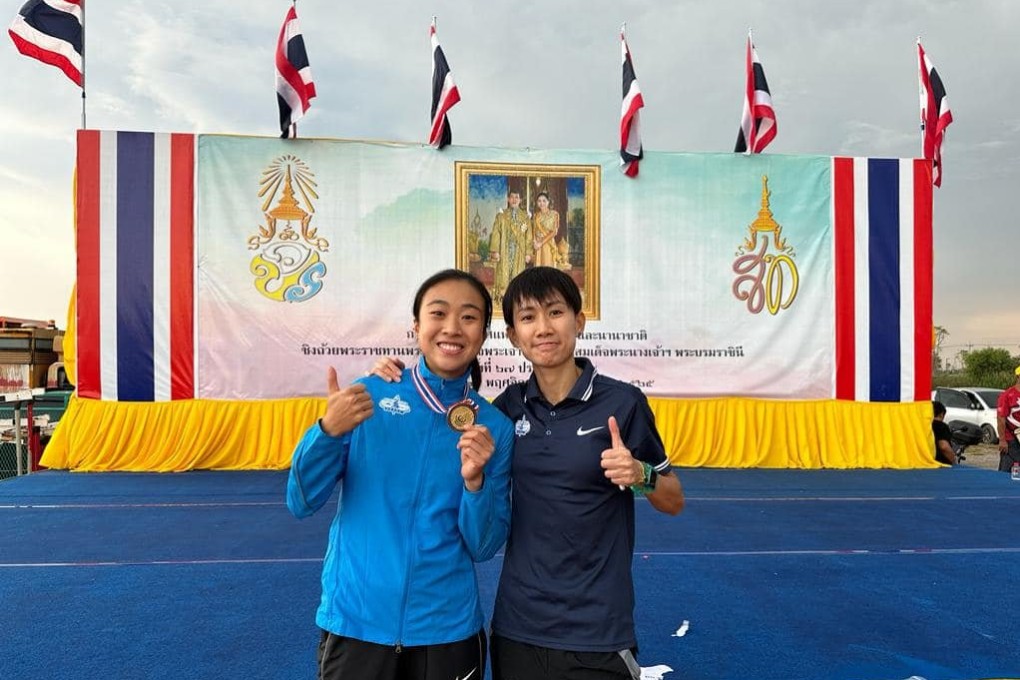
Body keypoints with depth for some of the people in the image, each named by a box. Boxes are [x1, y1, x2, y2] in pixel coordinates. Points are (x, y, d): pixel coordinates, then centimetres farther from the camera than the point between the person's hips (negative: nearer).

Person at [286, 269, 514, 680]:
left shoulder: (495, 427, -5)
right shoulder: (367, 397, -8)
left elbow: (483, 546, -3)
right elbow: (302, 504, -6)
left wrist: (475, 480, -20)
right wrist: (329, 430, -22)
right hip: (354, 623, -1)